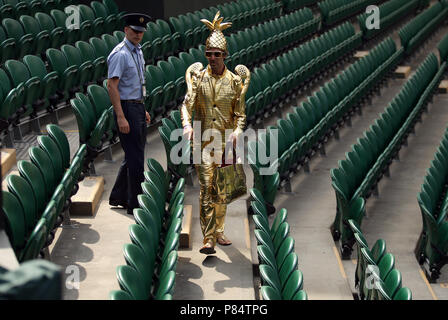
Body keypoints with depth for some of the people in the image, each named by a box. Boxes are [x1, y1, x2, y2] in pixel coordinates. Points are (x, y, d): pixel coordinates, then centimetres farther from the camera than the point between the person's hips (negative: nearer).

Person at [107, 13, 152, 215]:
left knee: (134, 155, 15)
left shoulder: (138, 51, 13)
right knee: (135, 157, -5)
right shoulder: (120, 54, -15)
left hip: (138, 107, 9)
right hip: (126, 108, -9)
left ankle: (118, 197, 27)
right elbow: (112, 86, -20)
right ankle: (135, 204, 3)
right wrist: (121, 117, -24)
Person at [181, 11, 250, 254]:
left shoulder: (234, 81, 2)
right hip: (203, 139, -2)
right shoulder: (198, 77, 0)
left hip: (226, 141, 2)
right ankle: (208, 239, -13)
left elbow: (240, 113, 4)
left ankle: (218, 231, 27)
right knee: (206, 188, -11)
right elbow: (187, 104, -7)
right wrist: (187, 125, -27)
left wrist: (237, 130, -15)